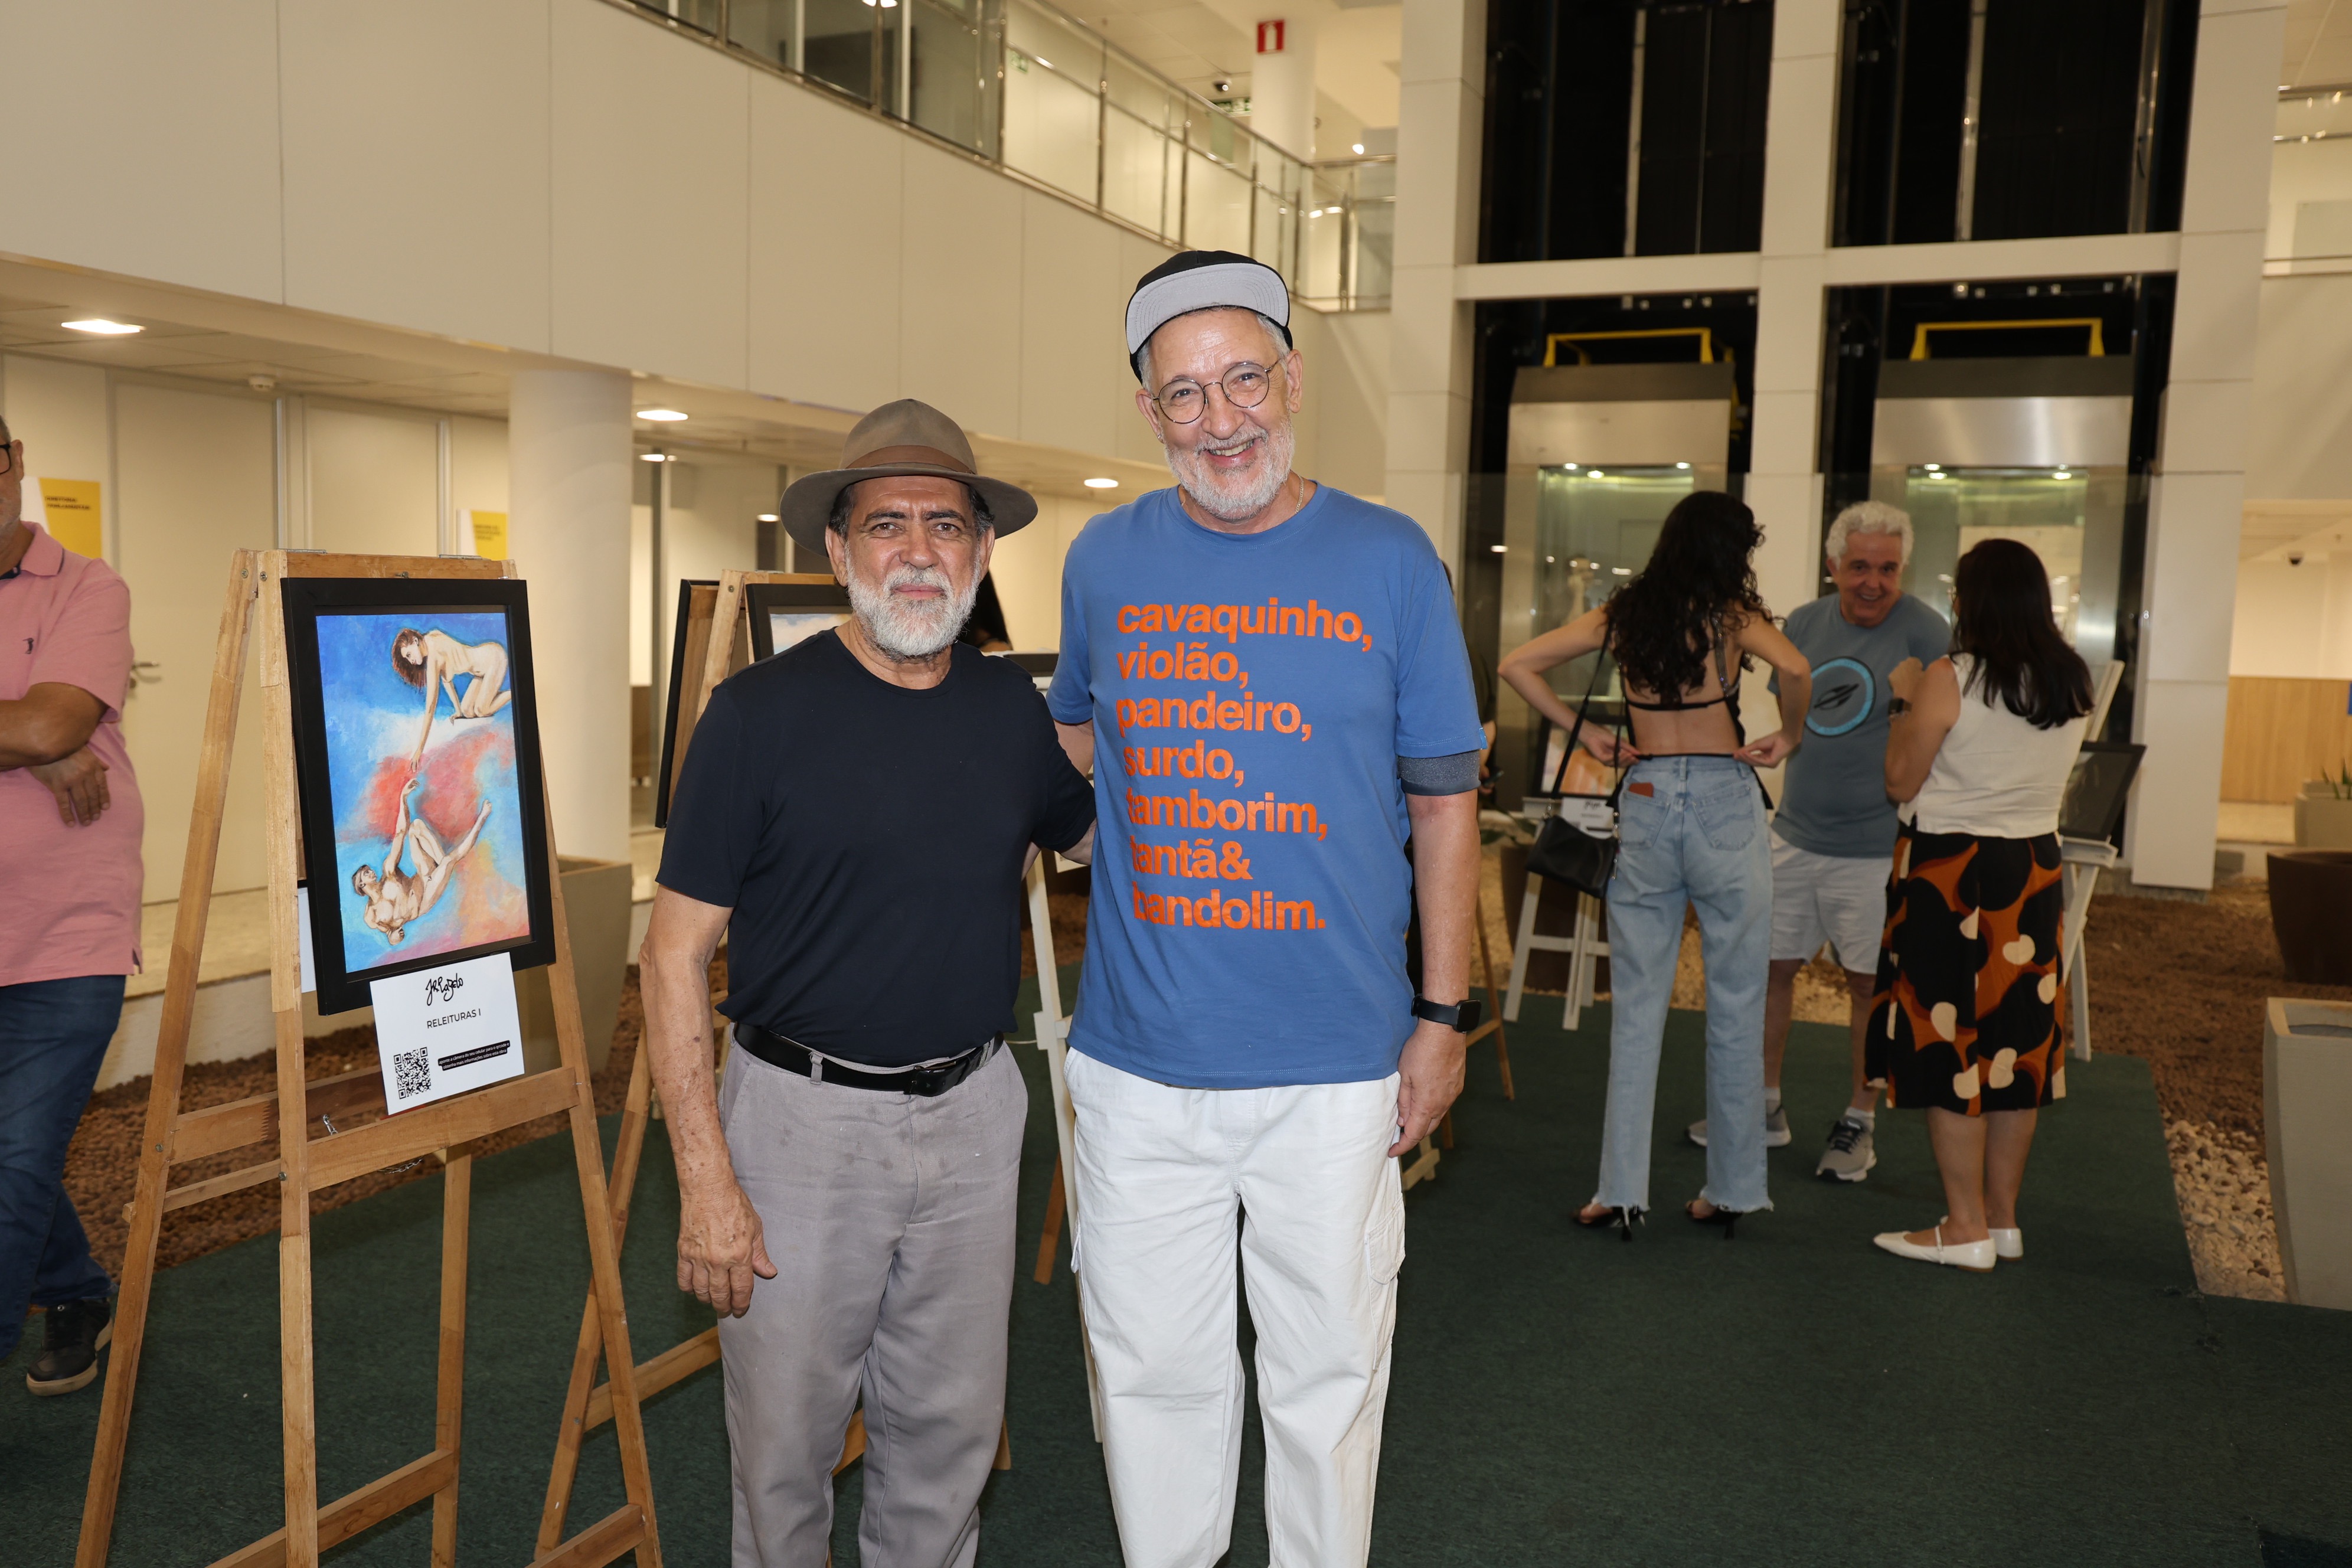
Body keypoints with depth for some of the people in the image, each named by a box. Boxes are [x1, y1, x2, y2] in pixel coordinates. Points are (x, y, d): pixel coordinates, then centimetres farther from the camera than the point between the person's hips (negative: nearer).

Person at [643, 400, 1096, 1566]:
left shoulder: (1011, 708, 3)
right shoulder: (760, 713, -11)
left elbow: (1085, 835, 24)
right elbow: (676, 954, -11)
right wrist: (705, 1181, -14)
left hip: (972, 1115, 4)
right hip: (804, 1119, -4)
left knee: (950, 1427, 18)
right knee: (787, 1434, 12)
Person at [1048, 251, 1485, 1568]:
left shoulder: (1391, 560, -3)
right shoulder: (1106, 558, 3)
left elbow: (1444, 800, 1)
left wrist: (1444, 1014, -1)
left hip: (1338, 1062, -2)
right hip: (1140, 1060, 2)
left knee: (1329, 1369, 14)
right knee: (1153, 1364, 15)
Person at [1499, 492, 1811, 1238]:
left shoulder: (1623, 614, 7)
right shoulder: (1732, 615, -4)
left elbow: (1518, 665, 5)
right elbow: (1794, 668, -23)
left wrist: (1586, 733, 7)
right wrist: (1790, 735, -5)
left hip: (1644, 803, 3)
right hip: (1723, 802, -3)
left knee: (1635, 1008, 8)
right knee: (1735, 1007, 8)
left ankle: (1622, 1189, 9)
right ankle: (1731, 1190, 15)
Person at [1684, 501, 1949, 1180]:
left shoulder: (1927, 635, -10)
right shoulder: (1804, 623, 5)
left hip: (1876, 846, -5)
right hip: (1793, 834, 5)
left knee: (1869, 982, 5)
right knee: (1771, 966, 10)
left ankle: (1859, 1124, 20)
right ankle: (1765, 1109, 25)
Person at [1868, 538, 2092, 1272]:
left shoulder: (1950, 680, -14)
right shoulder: (2074, 683, 5)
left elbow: (1901, 782, -8)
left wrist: (1907, 699, 4)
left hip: (1953, 870, -6)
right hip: (2035, 867, 6)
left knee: (1948, 1040, 1)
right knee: (2017, 1037, 13)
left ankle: (1966, 1231, 4)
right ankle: (2003, 1218, 22)